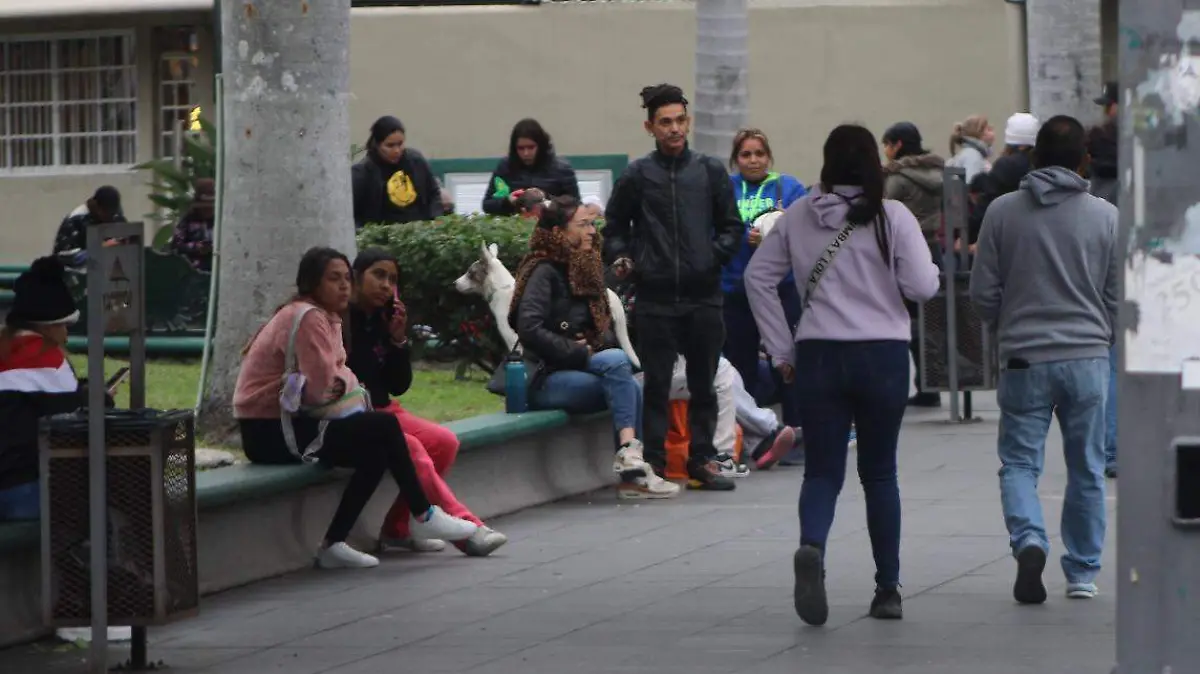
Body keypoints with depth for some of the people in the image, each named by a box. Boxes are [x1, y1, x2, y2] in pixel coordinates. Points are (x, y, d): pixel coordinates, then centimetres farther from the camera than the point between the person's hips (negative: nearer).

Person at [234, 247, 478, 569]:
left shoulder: (324, 317, 17)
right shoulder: (308, 318, -16)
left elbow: (327, 380, 13)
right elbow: (322, 388, -22)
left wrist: (343, 381, -9)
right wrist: (348, 381, -1)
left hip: (286, 422, 10)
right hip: (269, 432, -10)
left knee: (376, 452, -2)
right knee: (384, 427, -13)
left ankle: (333, 545, -2)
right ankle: (422, 517, -1)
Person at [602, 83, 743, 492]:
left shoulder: (710, 171, 8)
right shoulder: (637, 176, 5)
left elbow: (732, 225, 13)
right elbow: (614, 226, 14)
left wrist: (718, 254, -4)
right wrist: (620, 257, -3)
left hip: (703, 295, 1)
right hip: (655, 297, -1)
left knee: (703, 383, 6)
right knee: (656, 385, 1)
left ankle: (702, 461, 13)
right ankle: (654, 462, 6)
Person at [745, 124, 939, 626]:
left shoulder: (798, 217, 4)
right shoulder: (891, 216, -5)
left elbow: (758, 277, 6)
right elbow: (921, 287, -9)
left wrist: (782, 351, 10)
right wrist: (928, 264, 14)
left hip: (818, 356, 1)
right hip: (882, 355, -1)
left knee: (822, 471, 3)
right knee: (879, 473, 11)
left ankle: (811, 548, -28)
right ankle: (887, 589, 15)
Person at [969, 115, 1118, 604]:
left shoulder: (1003, 212, -2)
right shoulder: (1106, 216, -2)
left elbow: (982, 292, 1)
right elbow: (1119, 295, 4)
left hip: (1025, 360, -1)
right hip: (1088, 357, 1)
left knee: (1019, 462, 7)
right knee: (1086, 468, 12)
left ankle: (1028, 540, -20)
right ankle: (1082, 573, 17)